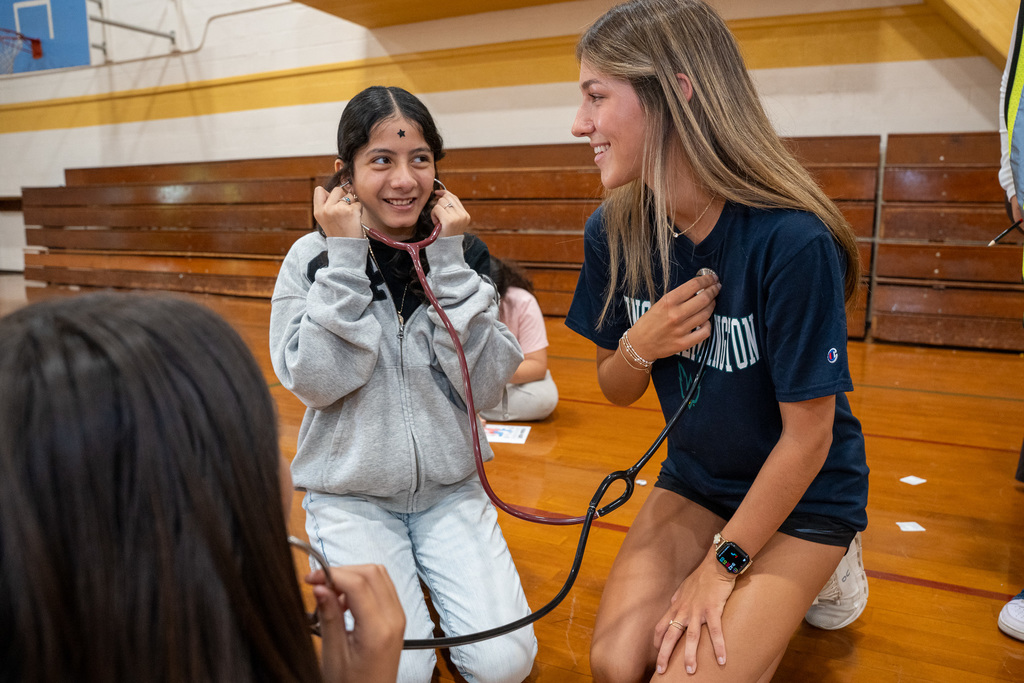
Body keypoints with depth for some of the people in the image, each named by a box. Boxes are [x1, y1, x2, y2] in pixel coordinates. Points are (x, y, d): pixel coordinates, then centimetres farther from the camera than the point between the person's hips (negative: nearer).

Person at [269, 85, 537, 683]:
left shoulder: (464, 254, -4)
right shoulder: (313, 258, -7)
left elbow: (484, 388, -13)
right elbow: (316, 383, -18)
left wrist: (449, 262, -18)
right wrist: (346, 258, -20)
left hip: (449, 487, 2)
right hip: (350, 492, -1)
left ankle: (429, 576, 19)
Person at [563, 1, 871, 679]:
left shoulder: (791, 240, -29)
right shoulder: (613, 232, -11)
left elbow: (807, 435, -19)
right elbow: (617, 391, 1)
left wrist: (721, 567, -13)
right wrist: (638, 347, -23)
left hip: (803, 495, -4)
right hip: (694, 479, 4)